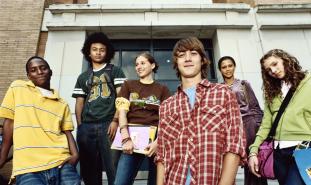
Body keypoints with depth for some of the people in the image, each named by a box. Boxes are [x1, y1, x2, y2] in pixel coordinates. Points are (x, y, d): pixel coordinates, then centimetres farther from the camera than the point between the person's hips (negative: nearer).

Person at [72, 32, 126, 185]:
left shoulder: (115, 71, 11)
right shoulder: (83, 77, 21)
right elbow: (79, 103, 18)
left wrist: (115, 121, -11)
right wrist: (80, 126, 6)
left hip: (108, 125, -4)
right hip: (86, 127, 4)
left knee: (114, 169, -5)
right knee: (88, 170, 9)